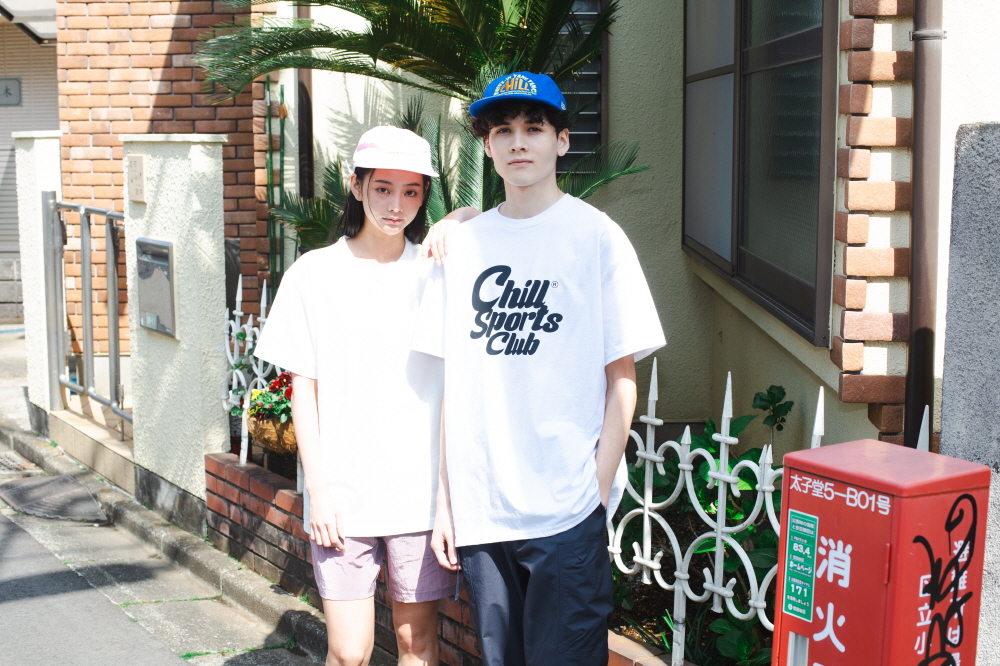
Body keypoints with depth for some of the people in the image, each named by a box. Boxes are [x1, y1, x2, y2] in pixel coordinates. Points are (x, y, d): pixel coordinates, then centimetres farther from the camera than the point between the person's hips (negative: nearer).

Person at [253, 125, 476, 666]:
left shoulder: (437, 270, 4)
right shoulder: (315, 273, 1)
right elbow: (304, 389, 1)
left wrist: (452, 228, -10)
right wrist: (317, 488, -4)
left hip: (420, 488, 1)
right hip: (342, 493, -1)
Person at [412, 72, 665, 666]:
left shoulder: (597, 236, -2)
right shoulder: (463, 244, 8)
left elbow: (622, 380, -2)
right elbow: (455, 382, 9)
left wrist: (598, 491, -8)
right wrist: (445, 499, 7)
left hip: (566, 509, -4)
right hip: (478, 509, 4)